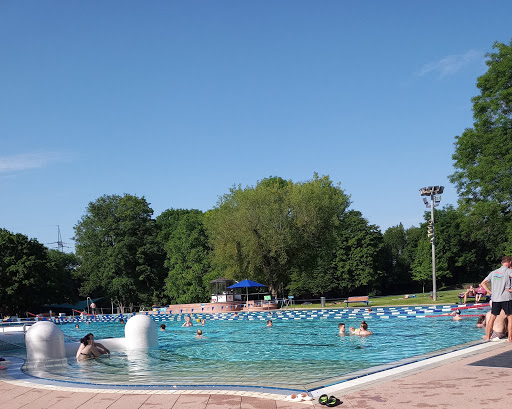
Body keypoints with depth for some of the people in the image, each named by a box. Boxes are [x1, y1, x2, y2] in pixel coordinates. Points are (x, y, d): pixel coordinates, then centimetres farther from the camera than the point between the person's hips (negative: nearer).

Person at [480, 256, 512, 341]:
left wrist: (490, 292, 12)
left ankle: (487, 337, 14)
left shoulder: (493, 272, 14)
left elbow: (483, 283, 16)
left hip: (495, 299, 5)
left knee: (492, 318, 12)